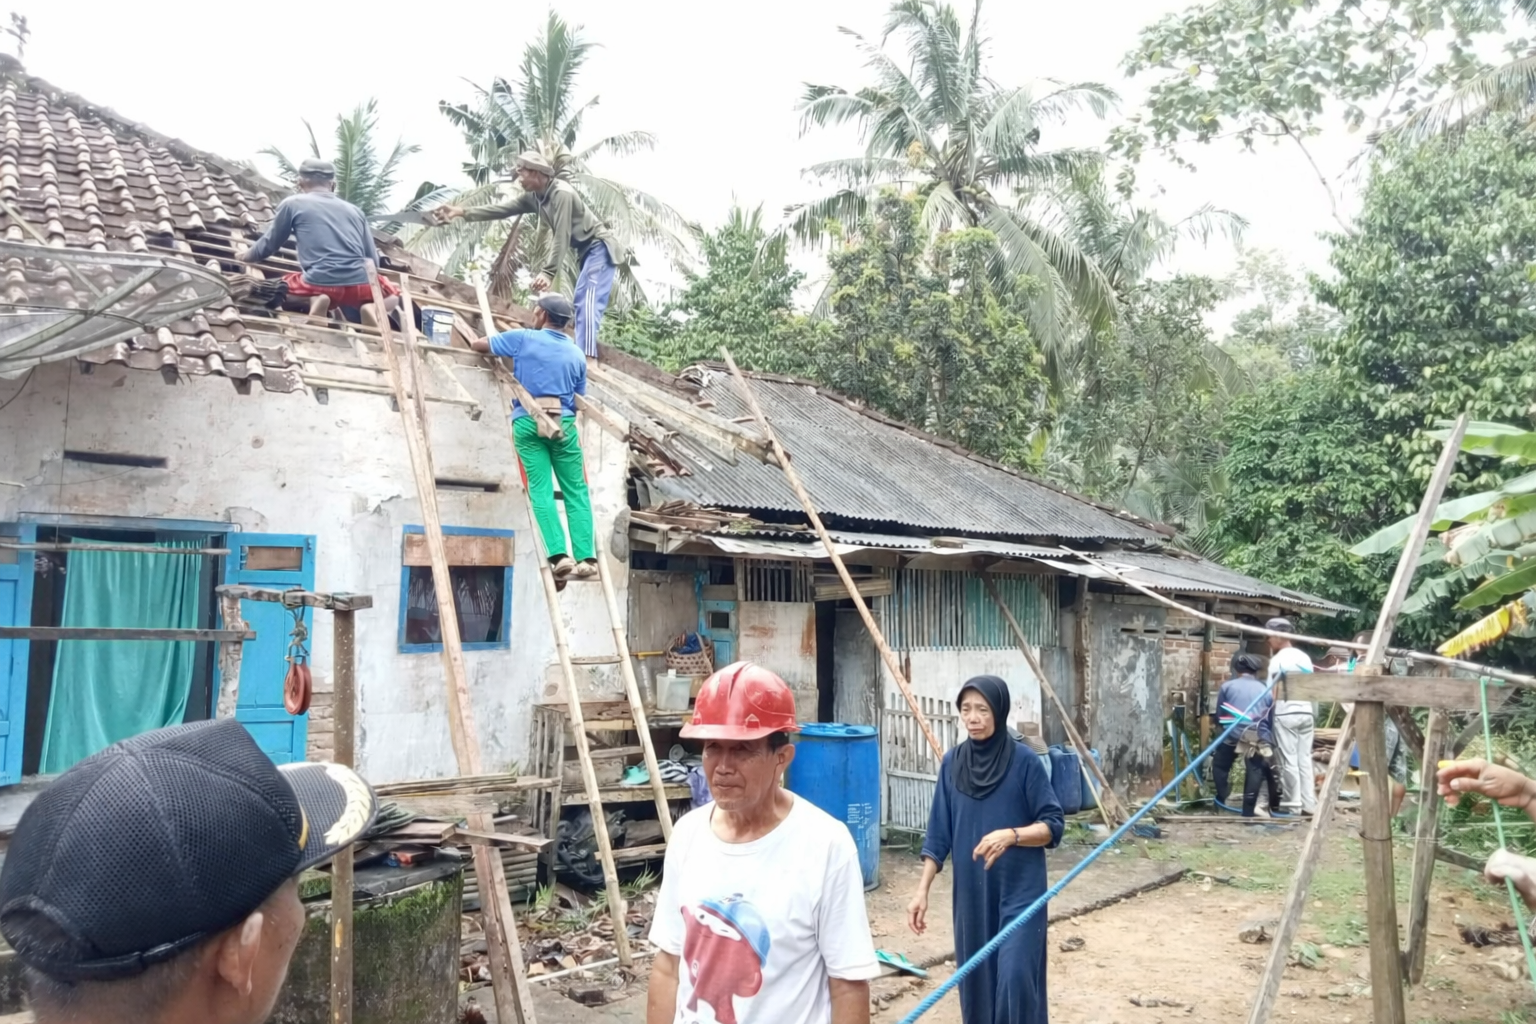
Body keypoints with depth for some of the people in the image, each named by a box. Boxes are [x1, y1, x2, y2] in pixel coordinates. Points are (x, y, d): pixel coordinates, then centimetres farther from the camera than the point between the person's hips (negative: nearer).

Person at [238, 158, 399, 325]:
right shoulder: (354, 210, 19)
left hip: (319, 284, -1)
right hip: (360, 285, 1)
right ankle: (372, 307, -4)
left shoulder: (293, 204, 12)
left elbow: (269, 244, 21)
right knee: (393, 295, 33)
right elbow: (373, 260, 18)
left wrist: (246, 256, 42)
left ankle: (314, 300, -3)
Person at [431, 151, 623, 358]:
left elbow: (561, 237, -27)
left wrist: (549, 273, -31)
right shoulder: (534, 197, 5)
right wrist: (463, 212, 2)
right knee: (582, 302, 9)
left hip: (600, 247, -10)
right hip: (586, 250, 10)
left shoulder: (562, 194, -23)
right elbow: (502, 209, 7)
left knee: (588, 302, -23)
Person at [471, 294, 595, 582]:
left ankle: (559, 555, -16)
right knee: (576, 492, 4)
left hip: (528, 421, -1)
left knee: (541, 491, -4)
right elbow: (579, 399, 13)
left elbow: (477, 344, 13)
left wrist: (476, 339, 36)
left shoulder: (523, 339, 3)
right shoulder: (577, 355, 10)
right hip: (564, 423, 2)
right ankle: (586, 558, -5)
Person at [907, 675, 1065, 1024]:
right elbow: (939, 833, 5)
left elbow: (1053, 825, -7)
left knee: (1014, 978, -10)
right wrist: (922, 890, 1)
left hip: (1019, 891, -4)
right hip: (971, 892, 4)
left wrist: (1011, 835, -25)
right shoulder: (952, 763, 1)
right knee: (975, 980, 9)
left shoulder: (1023, 760, -9)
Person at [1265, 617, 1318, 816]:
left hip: (1285, 714, -6)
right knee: (1305, 760, 8)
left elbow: (1272, 692, -11)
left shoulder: (1277, 659, -7)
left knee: (1289, 761, -2)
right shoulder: (1304, 657, 13)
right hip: (1306, 712, 6)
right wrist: (1315, 715, 19)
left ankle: (1294, 806, 0)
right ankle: (1309, 805, 8)